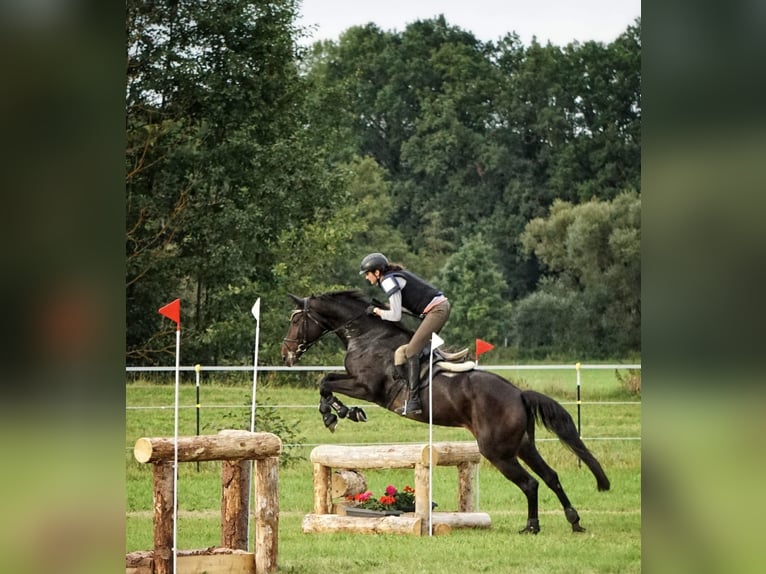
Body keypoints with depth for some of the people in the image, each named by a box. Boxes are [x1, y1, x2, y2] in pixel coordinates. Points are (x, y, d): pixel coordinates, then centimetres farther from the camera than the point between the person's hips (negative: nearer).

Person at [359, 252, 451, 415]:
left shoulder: (388, 281, -12)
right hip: (440, 306, 10)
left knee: (411, 351, -14)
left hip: (436, 310, -10)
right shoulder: (394, 276, 17)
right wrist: (384, 307, 15)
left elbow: (395, 316, -16)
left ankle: (413, 400, -20)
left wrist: (377, 311, -1)